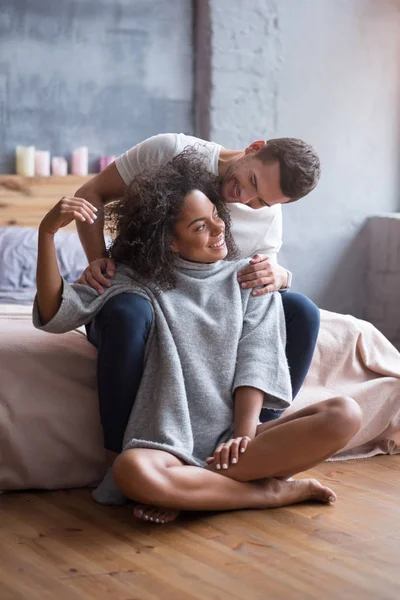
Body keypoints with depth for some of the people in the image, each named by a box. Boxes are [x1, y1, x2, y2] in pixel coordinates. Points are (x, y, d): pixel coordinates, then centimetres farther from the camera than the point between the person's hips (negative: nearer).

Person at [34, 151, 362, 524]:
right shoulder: (140, 281, 8)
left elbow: (256, 360, 2)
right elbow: (56, 312, 1)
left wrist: (244, 433, -14)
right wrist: (47, 231, -11)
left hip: (236, 440, 2)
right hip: (173, 445, -1)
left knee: (345, 415, -22)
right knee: (132, 470, -39)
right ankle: (272, 491, -17)